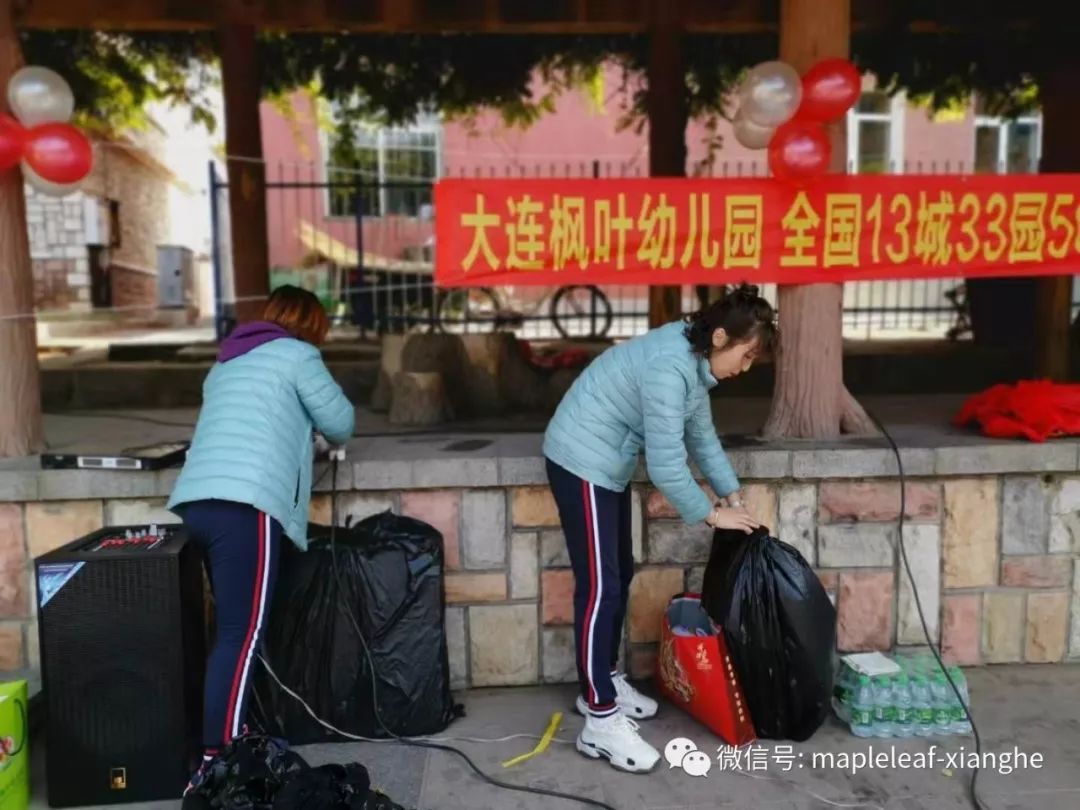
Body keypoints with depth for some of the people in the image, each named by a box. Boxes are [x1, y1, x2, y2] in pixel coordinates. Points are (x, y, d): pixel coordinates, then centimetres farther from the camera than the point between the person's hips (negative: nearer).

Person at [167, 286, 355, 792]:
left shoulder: (226, 362, 29)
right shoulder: (295, 354, 8)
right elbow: (341, 424, 11)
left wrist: (297, 431, 35)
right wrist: (317, 431, 32)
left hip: (195, 500, 8)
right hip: (244, 505, -8)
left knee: (230, 626, 13)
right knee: (242, 634, -9)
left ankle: (225, 737, 16)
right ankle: (216, 761, -12)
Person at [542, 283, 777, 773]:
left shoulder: (695, 360, 4)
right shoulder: (669, 369, -27)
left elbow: (701, 434, 14)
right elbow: (666, 465, -26)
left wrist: (732, 494, 9)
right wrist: (711, 515, -13)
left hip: (607, 463, 10)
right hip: (583, 461, -10)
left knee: (620, 575, 16)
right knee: (600, 587, -9)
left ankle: (604, 682, 31)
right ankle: (601, 723, -2)